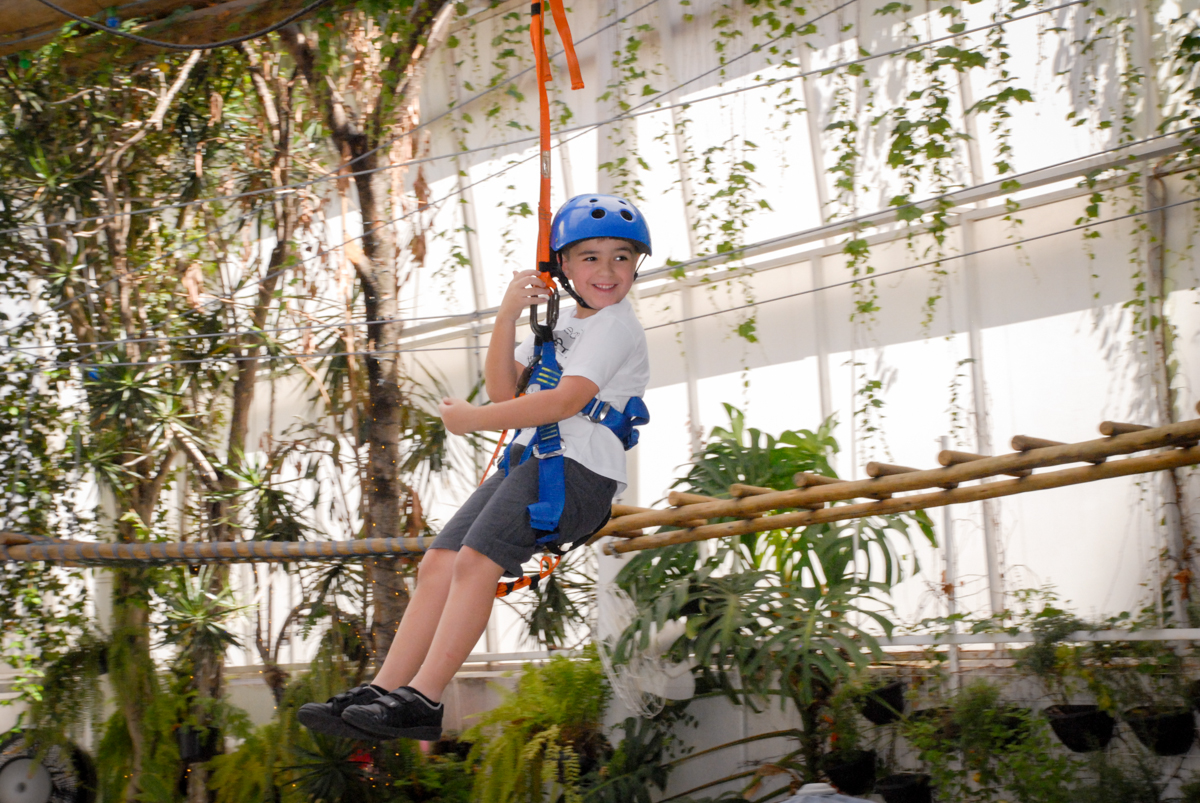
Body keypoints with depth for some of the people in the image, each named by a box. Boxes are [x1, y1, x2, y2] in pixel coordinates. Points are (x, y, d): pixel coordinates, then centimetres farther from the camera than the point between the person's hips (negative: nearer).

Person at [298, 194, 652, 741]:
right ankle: (381, 691, 0)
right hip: (528, 462, 9)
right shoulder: (560, 325, 25)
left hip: (578, 470, -9)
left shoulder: (616, 327, -3)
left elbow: (566, 400, -17)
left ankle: (422, 701, -26)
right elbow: (503, 390, 14)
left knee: (475, 561, -24)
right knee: (438, 563, -1)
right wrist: (508, 315, 0)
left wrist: (472, 419, -9)